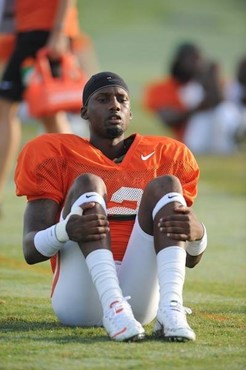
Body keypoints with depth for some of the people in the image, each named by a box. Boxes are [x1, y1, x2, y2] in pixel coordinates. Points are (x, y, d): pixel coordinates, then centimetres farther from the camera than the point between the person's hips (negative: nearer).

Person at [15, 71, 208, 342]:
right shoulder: (58, 155, 12)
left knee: (166, 185, -12)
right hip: (79, 297, -2)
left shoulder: (165, 156, 19)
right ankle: (114, 308, -42)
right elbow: (31, 251, 1)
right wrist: (65, 231, -24)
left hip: (141, 297, 2)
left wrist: (196, 233, -13)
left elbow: (192, 258, 15)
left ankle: (170, 309, -36)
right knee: (87, 184, -18)